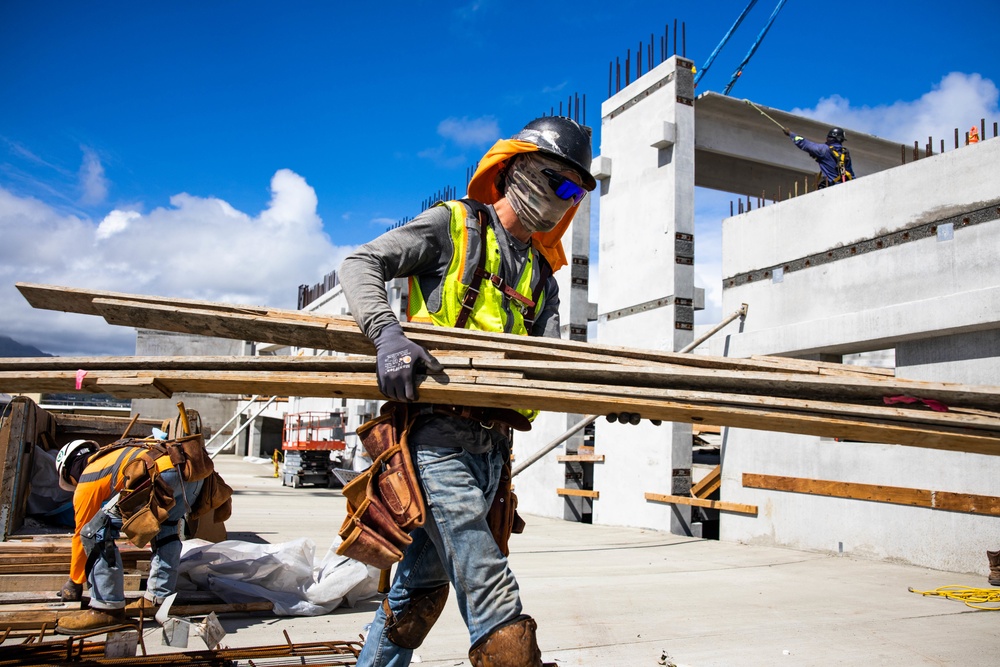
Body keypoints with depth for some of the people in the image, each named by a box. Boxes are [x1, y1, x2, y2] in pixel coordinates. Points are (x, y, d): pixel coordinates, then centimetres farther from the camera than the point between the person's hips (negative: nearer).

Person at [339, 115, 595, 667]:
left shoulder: (541, 277, 20)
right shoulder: (453, 225, 4)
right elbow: (360, 265, -5)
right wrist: (387, 334, -24)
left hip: (490, 449, 7)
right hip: (437, 436, -7)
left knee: (421, 587, 18)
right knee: (496, 605, -12)